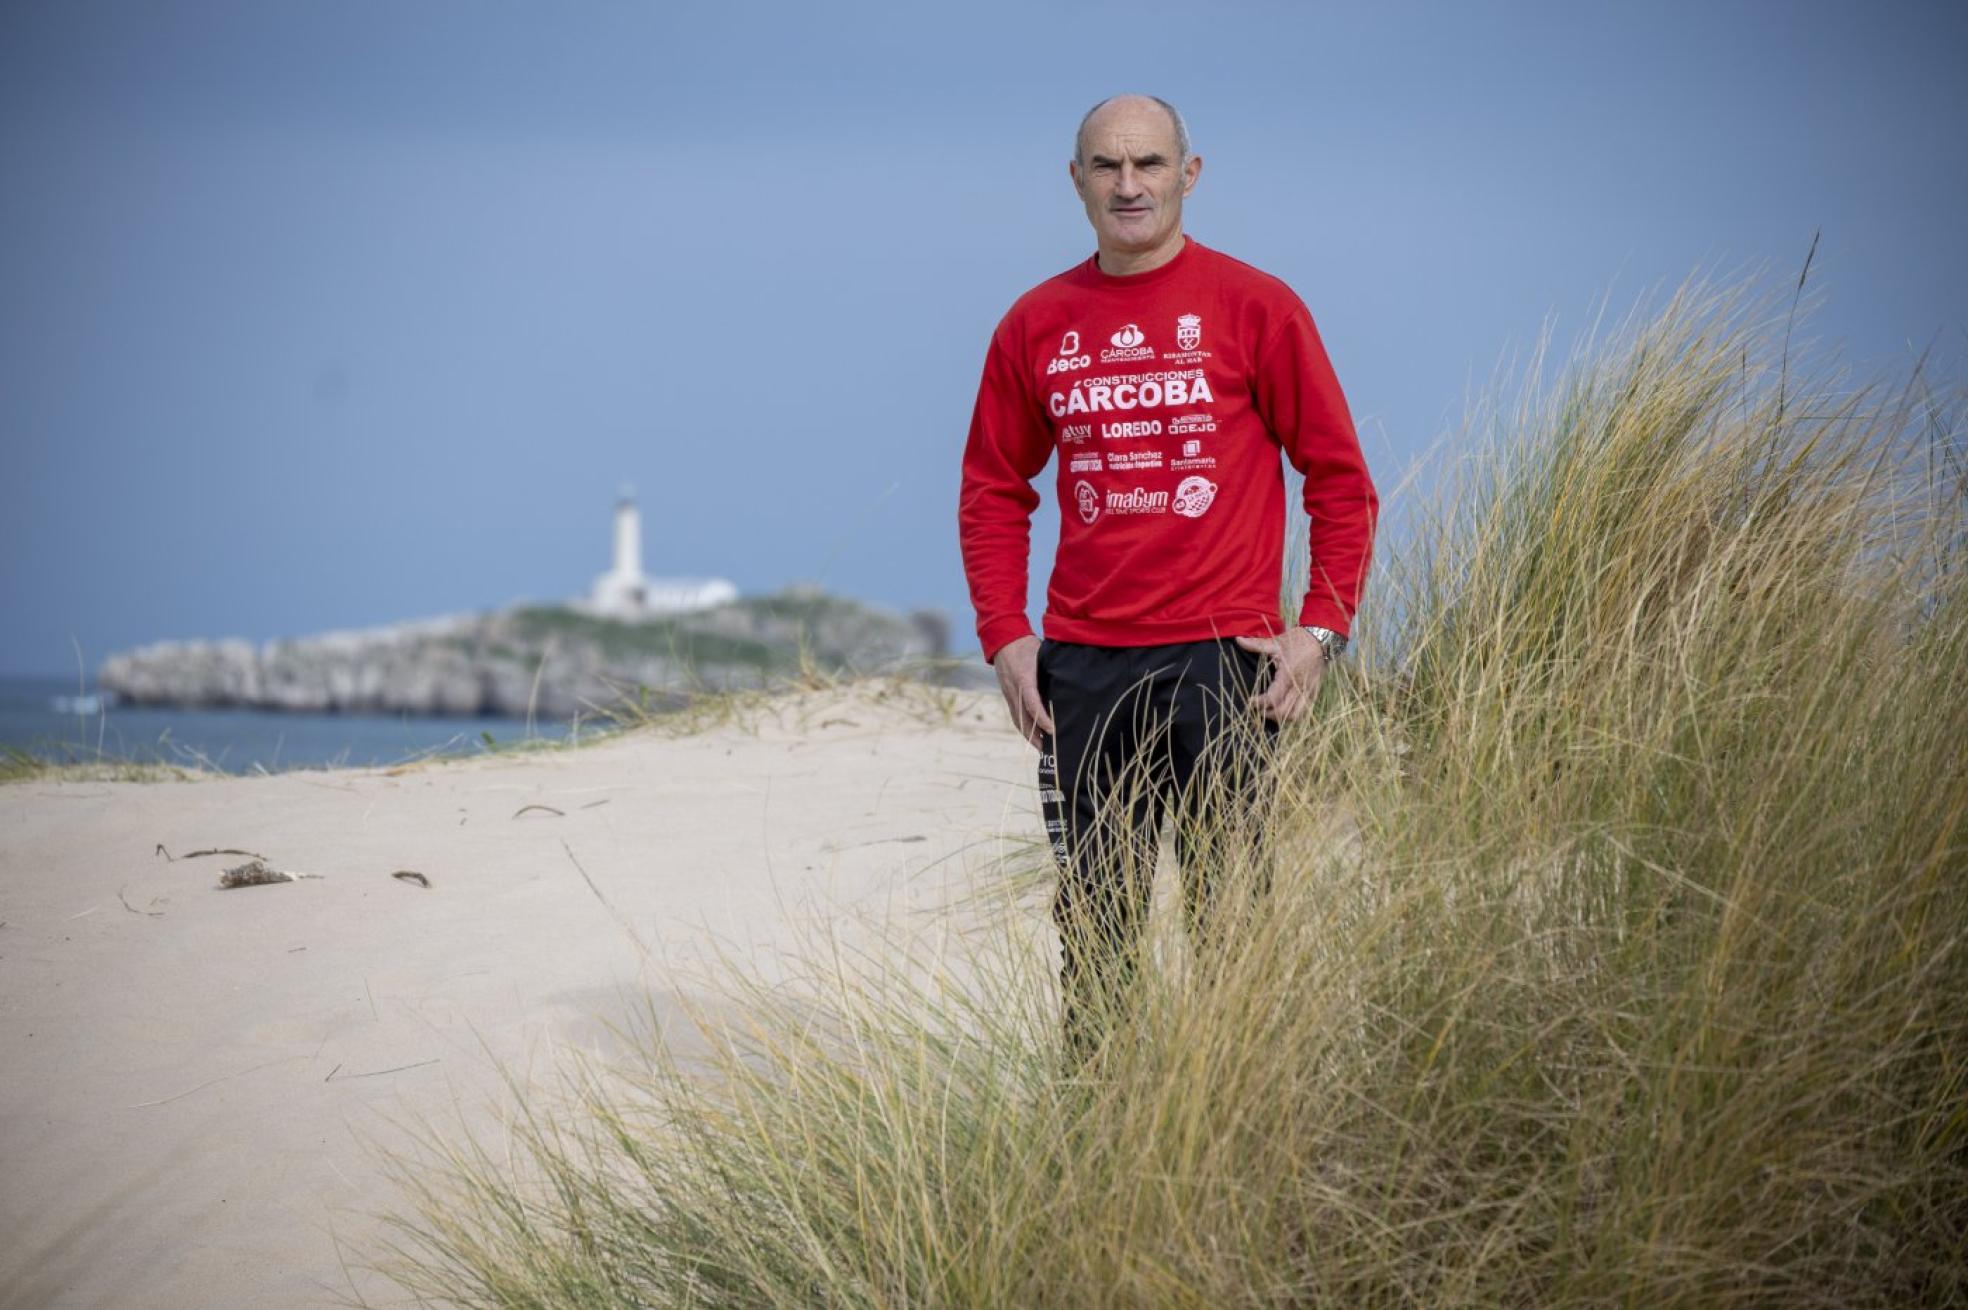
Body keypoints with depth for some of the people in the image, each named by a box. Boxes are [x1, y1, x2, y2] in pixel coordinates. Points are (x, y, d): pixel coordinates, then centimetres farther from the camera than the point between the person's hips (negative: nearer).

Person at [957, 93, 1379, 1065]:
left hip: (1221, 657, -3)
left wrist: (1321, 628, -6)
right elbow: (992, 492, 16)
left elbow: (1340, 478, 2)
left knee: (1228, 911, -3)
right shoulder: (1036, 325, 10)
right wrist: (1004, 637, 5)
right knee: (1092, 918, 6)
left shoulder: (1254, 308, 1)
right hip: (1082, 667, 3)